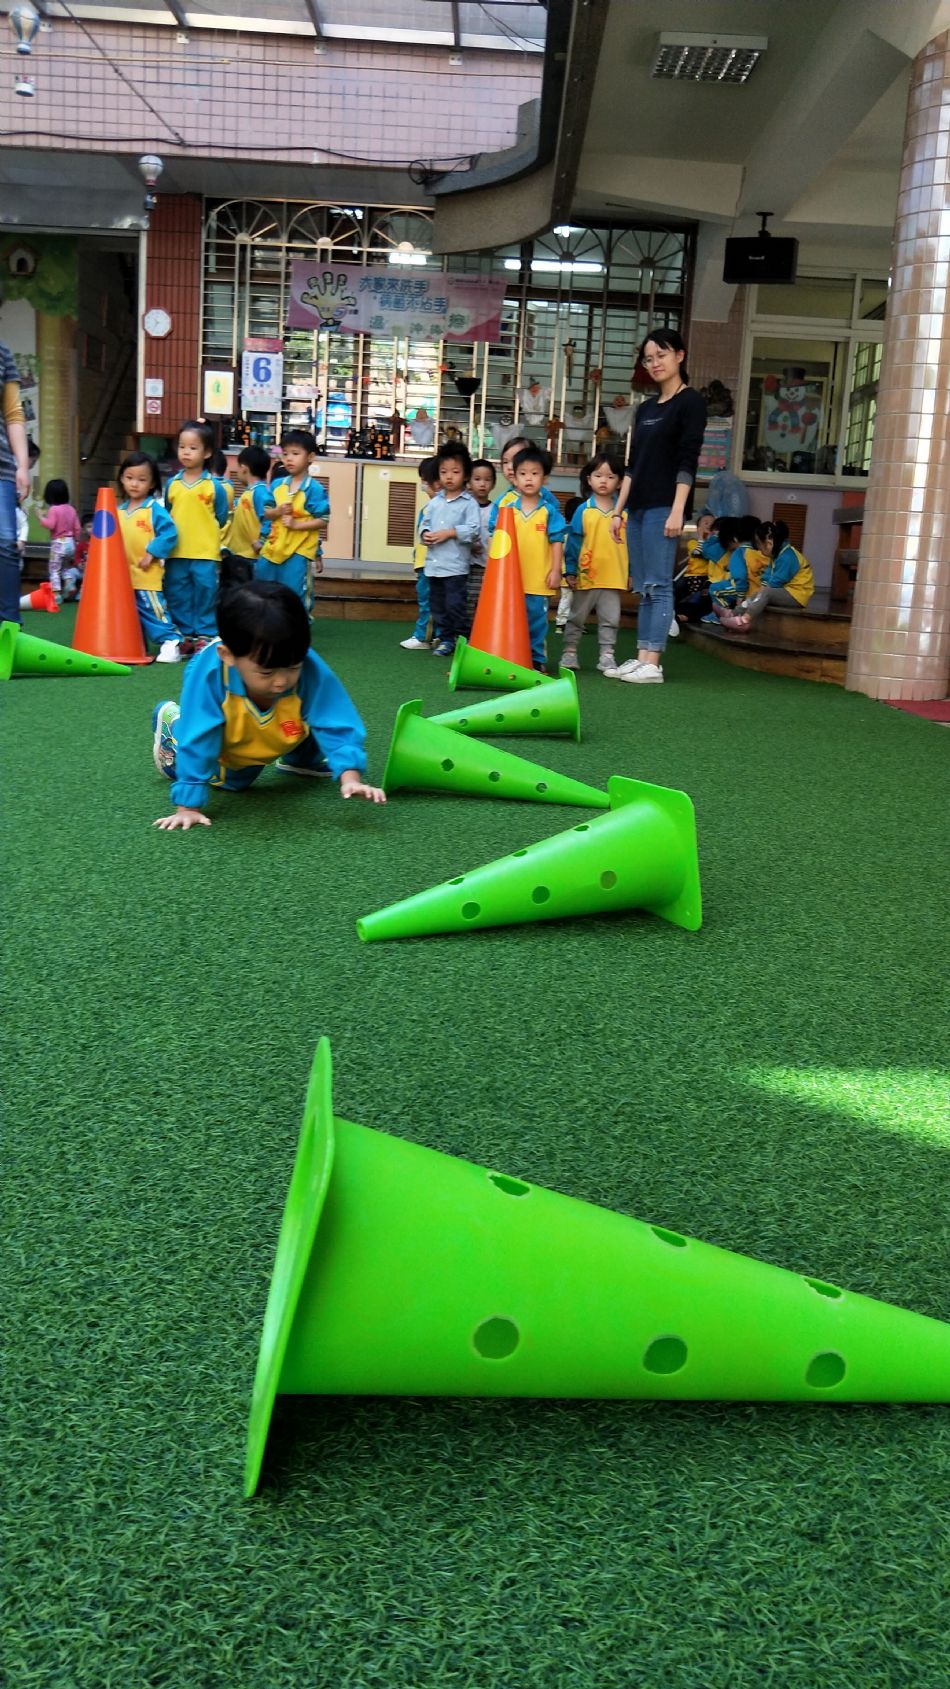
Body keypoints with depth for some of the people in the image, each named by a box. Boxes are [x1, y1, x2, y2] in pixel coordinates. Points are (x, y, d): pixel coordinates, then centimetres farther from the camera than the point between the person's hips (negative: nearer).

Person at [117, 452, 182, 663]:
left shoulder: (155, 509, -8)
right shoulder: (119, 510, 11)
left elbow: (169, 533, -17)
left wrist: (152, 553, -18)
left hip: (146, 575, -7)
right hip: (123, 575, 7)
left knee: (153, 610, -8)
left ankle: (170, 643, -3)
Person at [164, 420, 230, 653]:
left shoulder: (214, 485, -1)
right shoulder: (172, 484, 7)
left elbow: (221, 518, 6)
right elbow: (166, 515, 17)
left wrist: (206, 534, 7)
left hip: (205, 551, -3)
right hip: (176, 552, 3)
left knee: (205, 593, -1)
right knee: (177, 596, 7)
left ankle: (205, 636, 7)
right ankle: (184, 636, 16)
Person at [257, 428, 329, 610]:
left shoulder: (314, 489, -10)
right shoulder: (277, 485, 6)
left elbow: (322, 520, -11)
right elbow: (266, 513, 10)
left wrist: (296, 524, -20)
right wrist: (278, 511, -12)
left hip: (298, 552, -6)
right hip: (273, 548, 6)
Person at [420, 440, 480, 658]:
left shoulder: (469, 503, -5)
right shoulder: (434, 501, 11)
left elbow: (474, 529, -14)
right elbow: (424, 523, 15)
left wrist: (450, 533, -17)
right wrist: (425, 534, -6)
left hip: (456, 564, -6)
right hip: (434, 563, 6)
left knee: (455, 605, -7)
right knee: (437, 605, 12)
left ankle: (462, 640, 5)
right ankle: (445, 638, 23)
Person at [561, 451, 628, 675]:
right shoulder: (583, 511, -3)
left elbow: (630, 544, 6)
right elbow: (573, 542, -1)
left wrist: (631, 573, 4)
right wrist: (570, 571, -4)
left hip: (614, 577, 1)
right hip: (586, 576, -1)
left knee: (610, 620, 6)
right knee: (576, 617, 10)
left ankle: (607, 656, 13)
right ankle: (569, 652, 19)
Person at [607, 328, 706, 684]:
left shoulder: (690, 402, -2)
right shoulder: (646, 408, 18)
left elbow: (688, 461, -10)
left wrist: (677, 510, -17)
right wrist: (618, 510, 14)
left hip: (663, 506, -8)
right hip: (638, 506, 8)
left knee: (657, 585, -10)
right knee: (642, 587, 6)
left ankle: (652, 663, -10)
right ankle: (641, 658, 7)